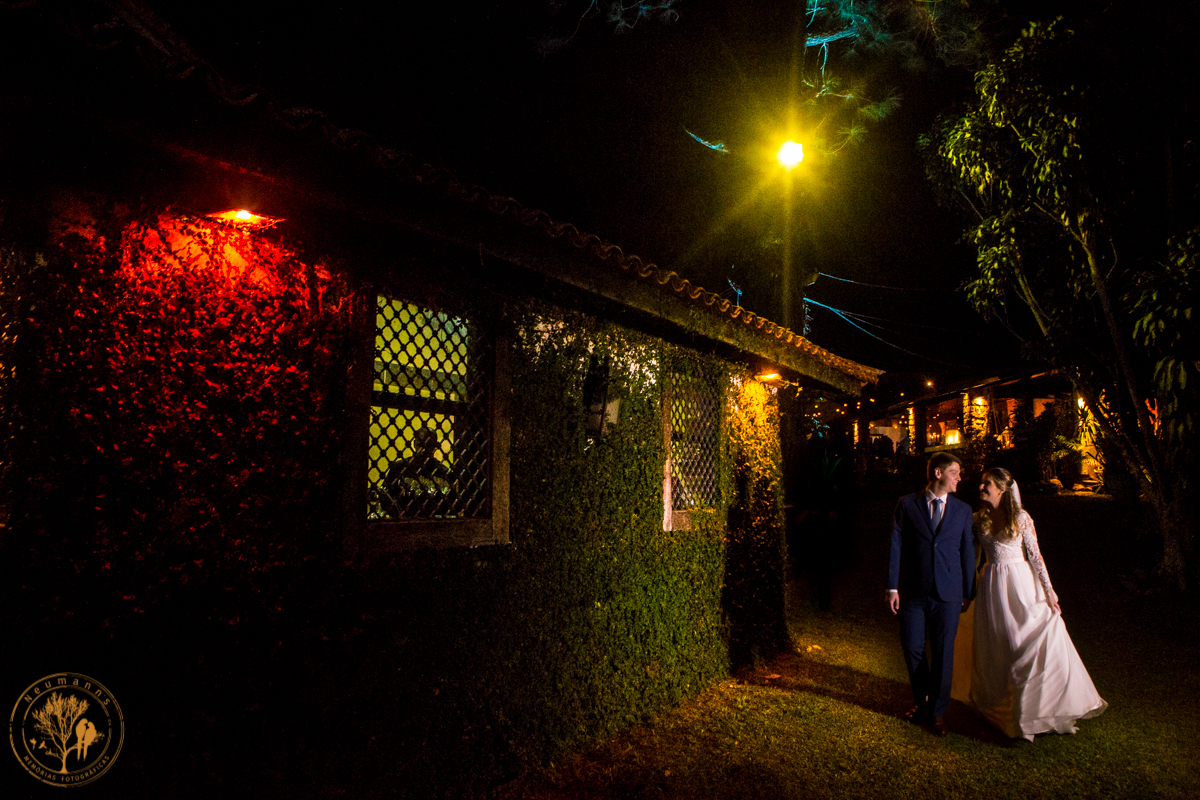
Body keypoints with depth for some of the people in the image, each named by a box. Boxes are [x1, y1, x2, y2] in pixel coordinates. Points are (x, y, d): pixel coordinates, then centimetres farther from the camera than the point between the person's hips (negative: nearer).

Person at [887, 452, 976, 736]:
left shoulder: (962, 510, 7)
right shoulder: (907, 505, 0)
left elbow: (967, 552, 9)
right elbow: (896, 547, -1)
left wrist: (968, 593, 9)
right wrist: (893, 587, -5)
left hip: (948, 594, 1)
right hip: (913, 593, -1)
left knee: (943, 653, 5)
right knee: (912, 649, 7)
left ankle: (938, 711, 22)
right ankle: (922, 700, 31)